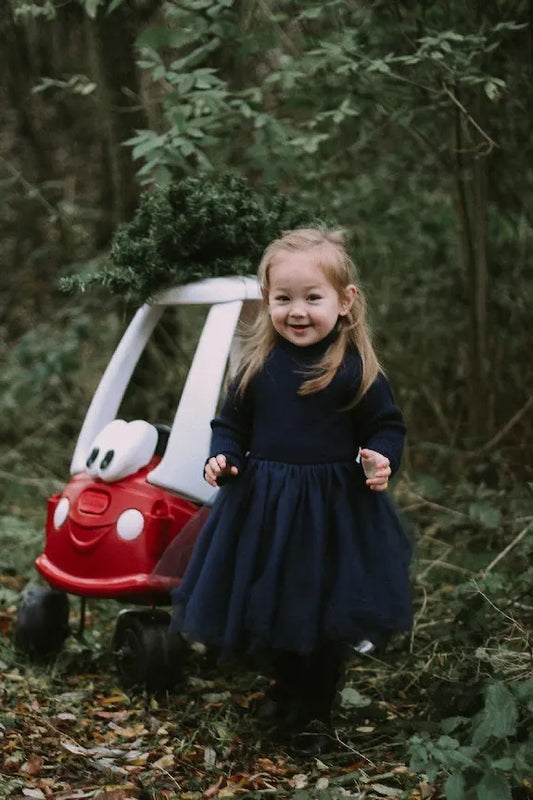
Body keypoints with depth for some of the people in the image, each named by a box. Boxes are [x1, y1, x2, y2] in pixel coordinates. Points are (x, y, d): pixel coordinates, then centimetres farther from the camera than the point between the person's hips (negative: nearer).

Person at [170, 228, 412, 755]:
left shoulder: (356, 369, -10)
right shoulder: (257, 364, -1)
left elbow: (386, 426, -1)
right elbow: (230, 423, 9)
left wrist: (381, 460, -21)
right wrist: (222, 458, -9)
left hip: (333, 511, -3)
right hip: (264, 508, 3)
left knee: (325, 616, 8)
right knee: (271, 609, 14)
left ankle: (314, 711, 26)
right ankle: (287, 691, 37)